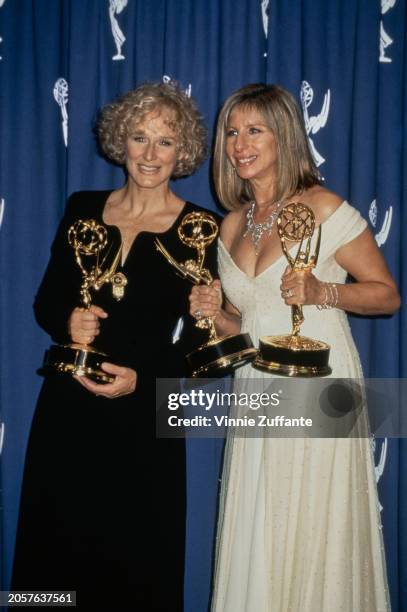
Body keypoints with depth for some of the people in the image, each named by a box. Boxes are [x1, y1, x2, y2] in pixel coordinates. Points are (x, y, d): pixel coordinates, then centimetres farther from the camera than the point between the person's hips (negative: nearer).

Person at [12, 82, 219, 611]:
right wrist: (68, 322, -13)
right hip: (66, 406, 3)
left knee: (135, 556, 10)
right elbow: (47, 300, 9)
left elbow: (199, 336, -5)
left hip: (144, 418, -3)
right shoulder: (84, 208, 4)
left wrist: (142, 379, -18)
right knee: (55, 549, 12)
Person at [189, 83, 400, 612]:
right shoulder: (232, 226, 12)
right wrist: (215, 314, -1)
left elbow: (387, 294, -2)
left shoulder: (323, 209, -6)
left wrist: (321, 292, -18)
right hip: (256, 391, 5)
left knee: (313, 538, 3)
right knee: (256, 542, 10)